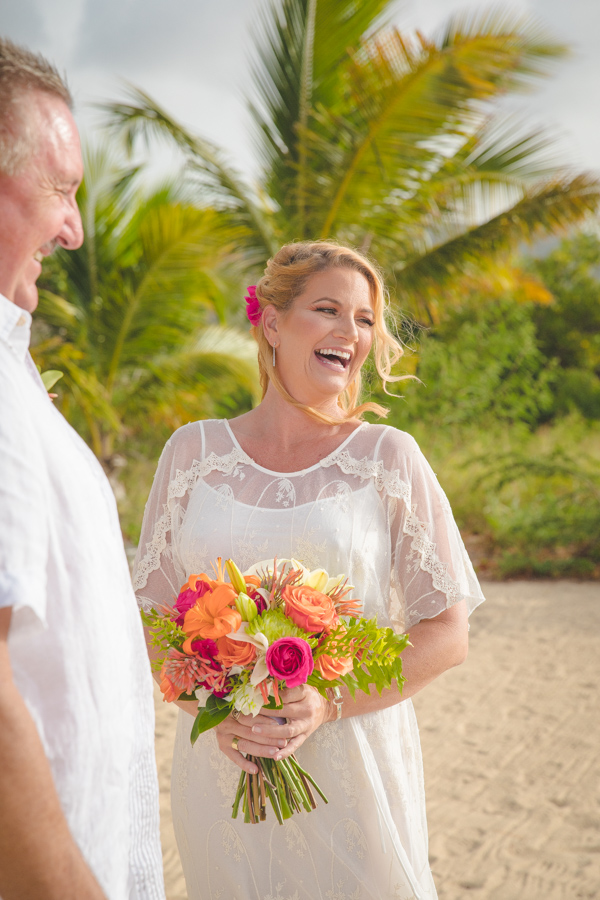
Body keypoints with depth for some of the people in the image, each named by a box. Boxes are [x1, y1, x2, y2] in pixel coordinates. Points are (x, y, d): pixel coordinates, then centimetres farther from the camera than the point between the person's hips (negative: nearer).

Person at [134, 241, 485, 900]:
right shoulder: (194, 451, 2)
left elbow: (447, 635, -3)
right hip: (220, 766, 2)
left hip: (353, 768, -1)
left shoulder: (389, 457, -3)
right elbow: (153, 616, 6)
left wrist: (329, 703, -16)